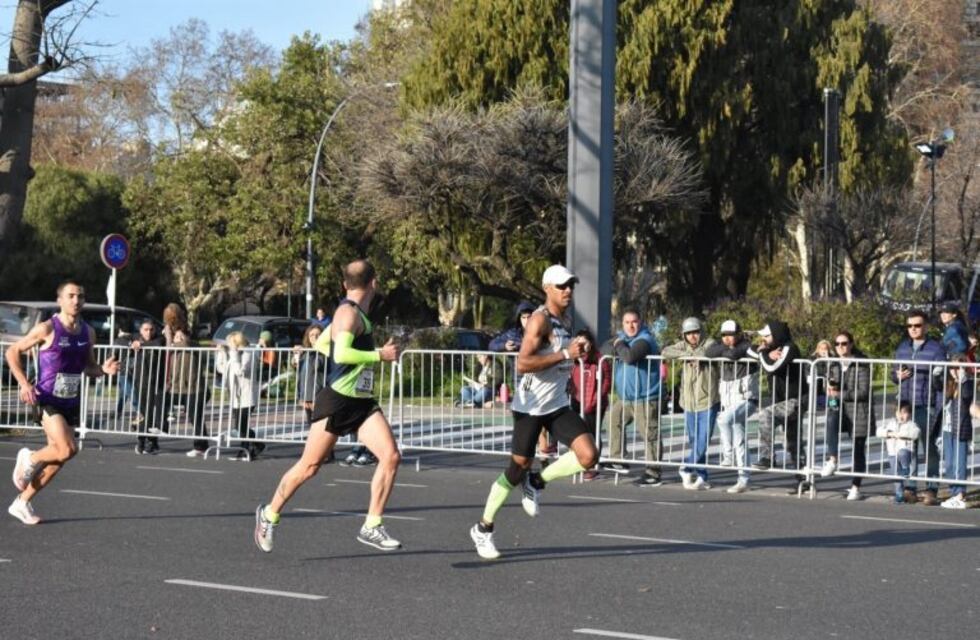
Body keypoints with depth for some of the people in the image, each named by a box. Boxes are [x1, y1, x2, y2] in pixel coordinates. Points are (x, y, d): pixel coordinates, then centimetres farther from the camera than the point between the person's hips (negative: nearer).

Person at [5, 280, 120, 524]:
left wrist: (104, 369, -4)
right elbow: (13, 352, -3)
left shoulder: (88, 332, 6)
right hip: (47, 400, -6)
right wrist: (23, 383, -15)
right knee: (68, 449, -22)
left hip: (71, 403, 6)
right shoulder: (47, 329, -10)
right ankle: (29, 458, 7)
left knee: (56, 459, 7)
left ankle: (22, 502, 22)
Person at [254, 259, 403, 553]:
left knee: (391, 456, -9)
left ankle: (371, 527, -5)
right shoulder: (349, 312, -13)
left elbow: (323, 343, 26)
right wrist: (380, 355, -19)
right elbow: (341, 354, -27)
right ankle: (270, 513, 22)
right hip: (336, 400, -8)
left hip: (362, 402, 8)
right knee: (309, 467, 2)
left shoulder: (354, 313, 14)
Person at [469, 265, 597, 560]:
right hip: (530, 406, -7)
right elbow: (523, 363, -25)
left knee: (588, 456, -12)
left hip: (557, 405, 7)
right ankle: (483, 528, 18)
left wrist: (577, 351, 14)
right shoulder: (540, 319, -14)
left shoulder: (564, 321, 13)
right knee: (518, 468, 0)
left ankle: (536, 483, 11)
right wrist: (565, 354, -24)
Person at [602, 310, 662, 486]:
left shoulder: (644, 340, -17)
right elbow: (605, 348, 8)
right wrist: (618, 348, -13)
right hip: (625, 397, 10)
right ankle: (618, 460, 23)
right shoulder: (622, 336, 12)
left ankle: (653, 473, -6)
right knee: (613, 421, 15)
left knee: (649, 434, -8)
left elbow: (630, 357, -32)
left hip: (645, 398, -10)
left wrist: (620, 346, -13)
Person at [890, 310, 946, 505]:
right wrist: (898, 375, -1)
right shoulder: (902, 347, 15)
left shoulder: (936, 348, -2)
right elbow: (894, 372, 22)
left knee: (928, 447, -3)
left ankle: (931, 489, 3)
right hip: (905, 404, 5)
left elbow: (942, 378, -4)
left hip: (927, 406, -5)